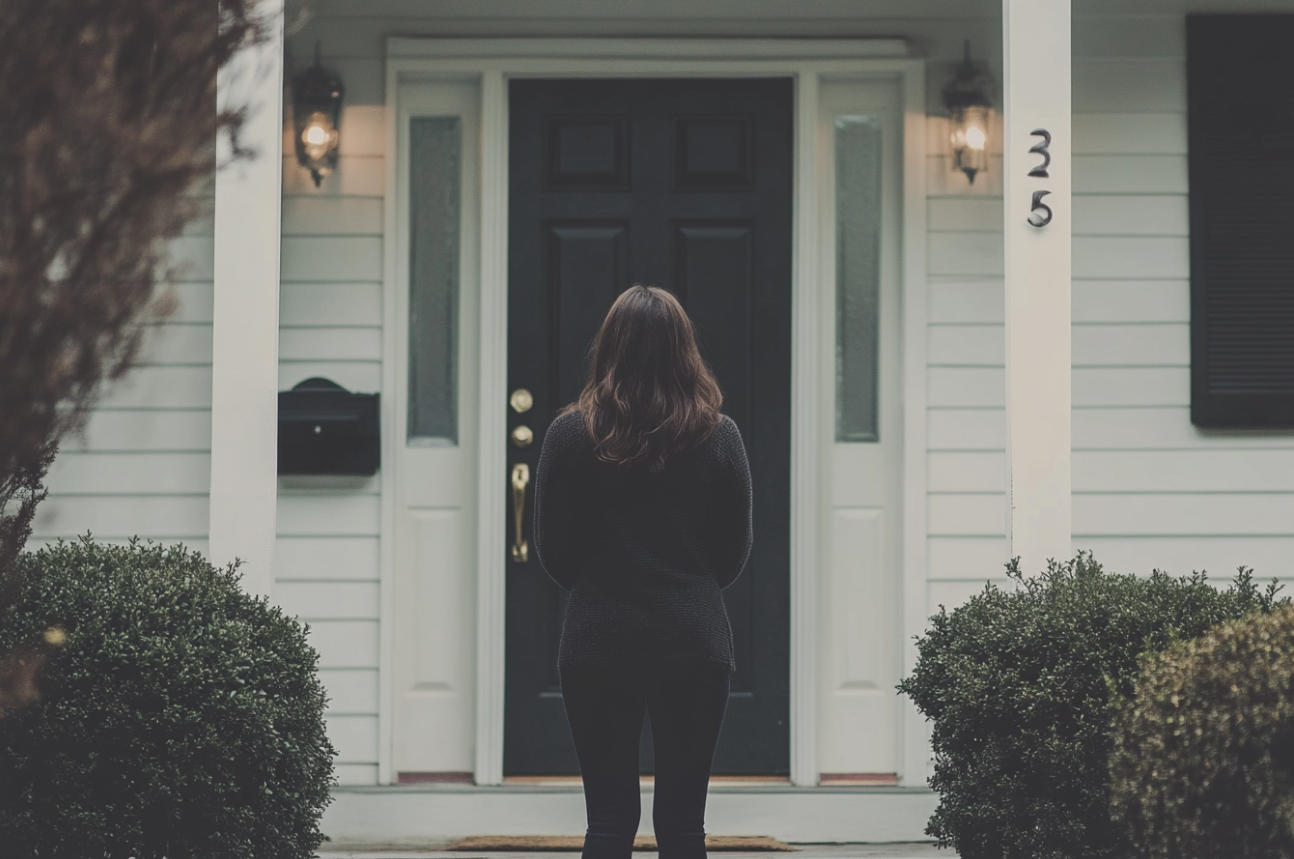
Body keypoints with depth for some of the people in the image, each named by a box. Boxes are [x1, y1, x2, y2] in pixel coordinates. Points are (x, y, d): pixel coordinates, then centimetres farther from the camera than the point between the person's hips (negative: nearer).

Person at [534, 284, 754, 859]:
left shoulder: (570, 435, -4)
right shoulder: (720, 438, -2)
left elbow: (554, 557, 2)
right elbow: (734, 557, 7)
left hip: (598, 644, 0)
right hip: (694, 641, 0)